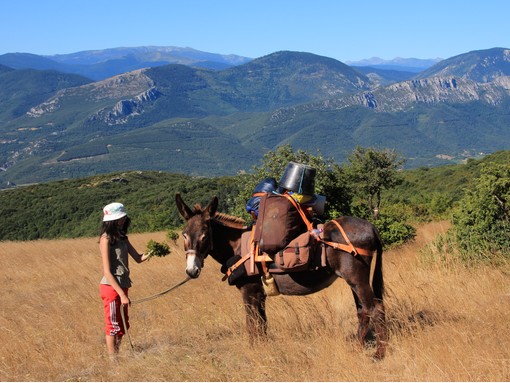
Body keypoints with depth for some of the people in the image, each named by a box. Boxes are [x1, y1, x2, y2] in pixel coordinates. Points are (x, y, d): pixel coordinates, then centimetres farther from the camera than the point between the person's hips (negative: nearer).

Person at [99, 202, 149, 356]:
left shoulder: (122, 238, 9)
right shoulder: (106, 238, -14)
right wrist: (122, 294, -20)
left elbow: (138, 258, 11)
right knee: (113, 327, 1)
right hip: (111, 287, -8)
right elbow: (107, 272, -18)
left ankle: (116, 358, 26)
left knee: (123, 326, 15)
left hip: (122, 286, 8)